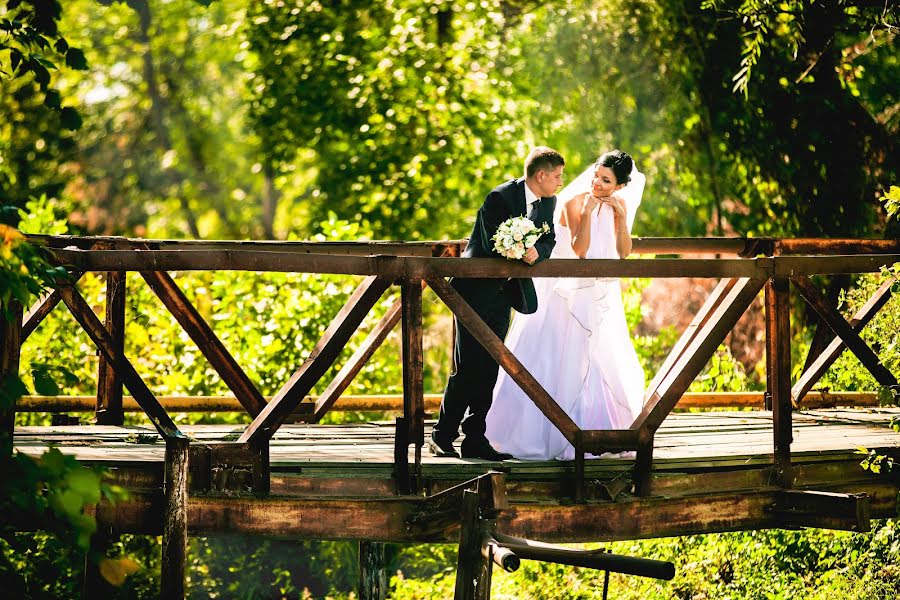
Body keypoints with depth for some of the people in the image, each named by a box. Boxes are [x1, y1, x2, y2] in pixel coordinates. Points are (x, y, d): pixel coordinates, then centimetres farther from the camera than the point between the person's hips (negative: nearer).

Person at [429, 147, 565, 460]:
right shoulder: (500, 197, -17)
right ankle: (442, 437, 1)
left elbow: (549, 242, 2)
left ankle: (475, 439, 7)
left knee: (489, 369, 5)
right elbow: (494, 246, -22)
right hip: (477, 290, -7)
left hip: (505, 292, 7)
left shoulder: (548, 202, 6)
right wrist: (525, 250, -18)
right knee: (467, 368, -7)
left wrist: (536, 251, -19)